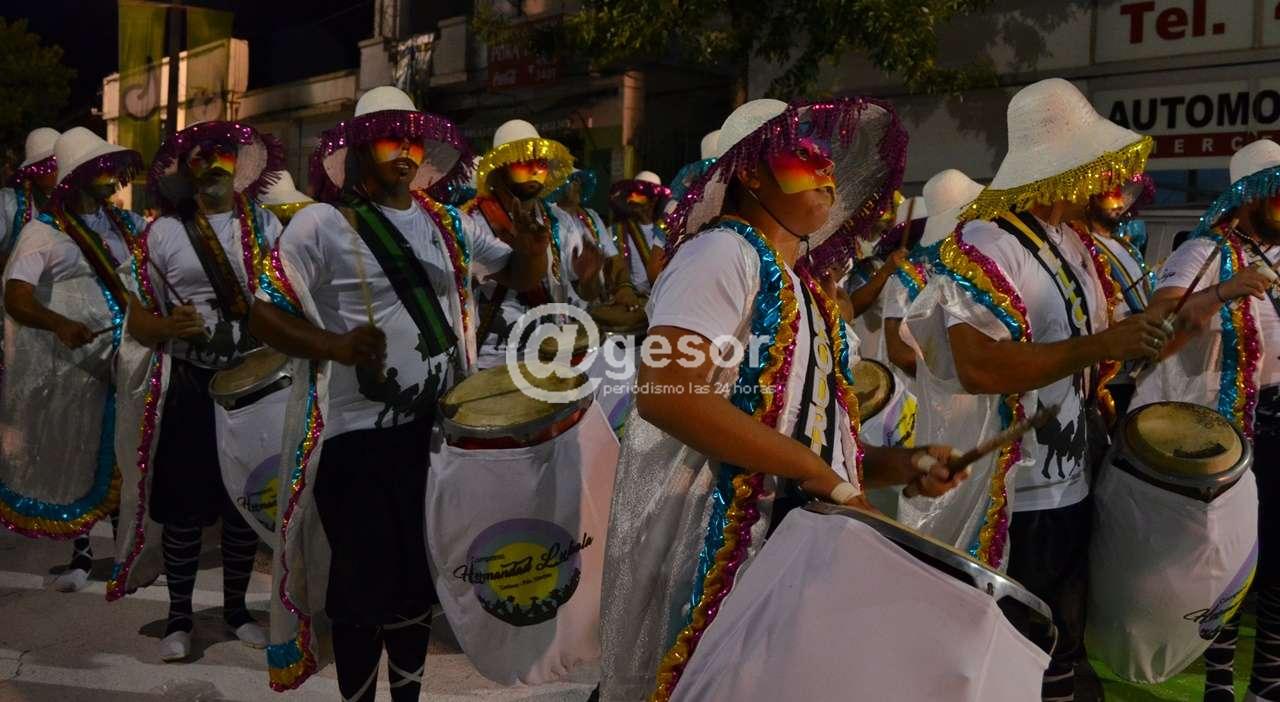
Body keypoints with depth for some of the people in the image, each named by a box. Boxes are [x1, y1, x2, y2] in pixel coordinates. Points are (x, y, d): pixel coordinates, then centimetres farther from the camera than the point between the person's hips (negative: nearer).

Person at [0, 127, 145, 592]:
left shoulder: (124, 223, 9)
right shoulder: (44, 232, -7)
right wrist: (60, 325, -36)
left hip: (124, 358, 4)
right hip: (71, 367, -4)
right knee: (76, 458, 7)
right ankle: (82, 554, 23)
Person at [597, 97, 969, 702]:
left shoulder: (802, 286, 17)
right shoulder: (724, 250, -9)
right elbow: (666, 394, -24)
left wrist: (897, 465, 3)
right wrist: (817, 472, -19)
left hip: (794, 536, 9)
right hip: (708, 537, -8)